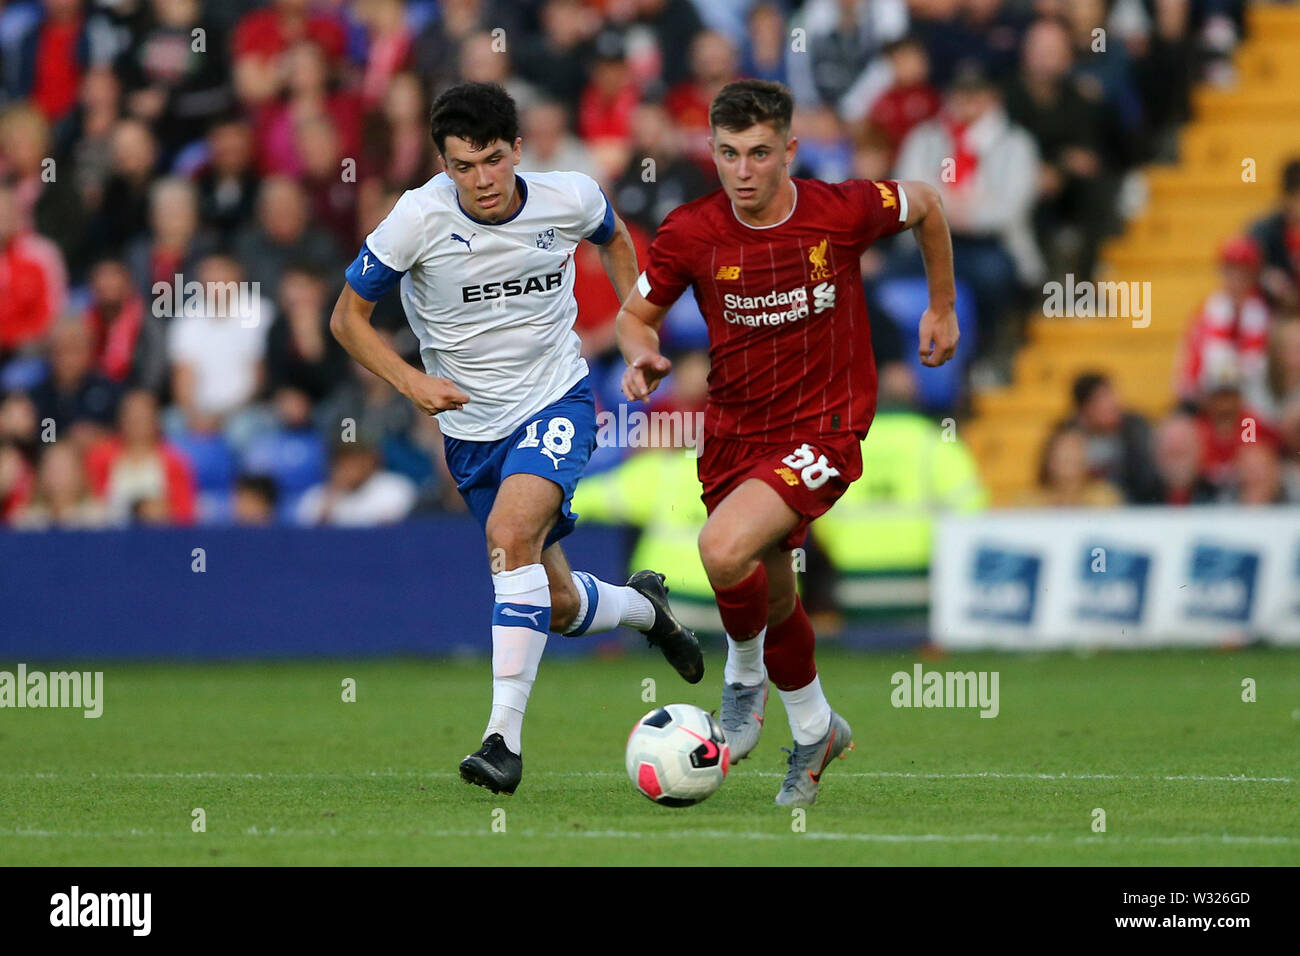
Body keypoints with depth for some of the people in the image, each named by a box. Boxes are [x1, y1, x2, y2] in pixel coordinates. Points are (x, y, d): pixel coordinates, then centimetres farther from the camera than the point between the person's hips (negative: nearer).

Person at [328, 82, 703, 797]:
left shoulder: (569, 199, -12)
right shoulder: (419, 217, -18)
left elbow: (612, 237, 15)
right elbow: (348, 318, -7)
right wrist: (411, 382, -22)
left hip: (557, 400, -2)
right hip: (472, 423, 2)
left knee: (511, 533, -30)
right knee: (558, 606, 9)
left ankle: (504, 737, -30)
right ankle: (644, 607, 46)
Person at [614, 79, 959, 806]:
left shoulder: (844, 211, -15)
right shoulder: (690, 234, -11)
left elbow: (925, 206, 6)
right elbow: (639, 312, 5)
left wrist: (943, 307, 15)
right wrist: (643, 354, -18)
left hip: (824, 428, -4)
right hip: (735, 429, 4)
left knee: (725, 550, -26)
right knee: (772, 597, 16)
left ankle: (746, 675, 4)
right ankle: (815, 731, 43)